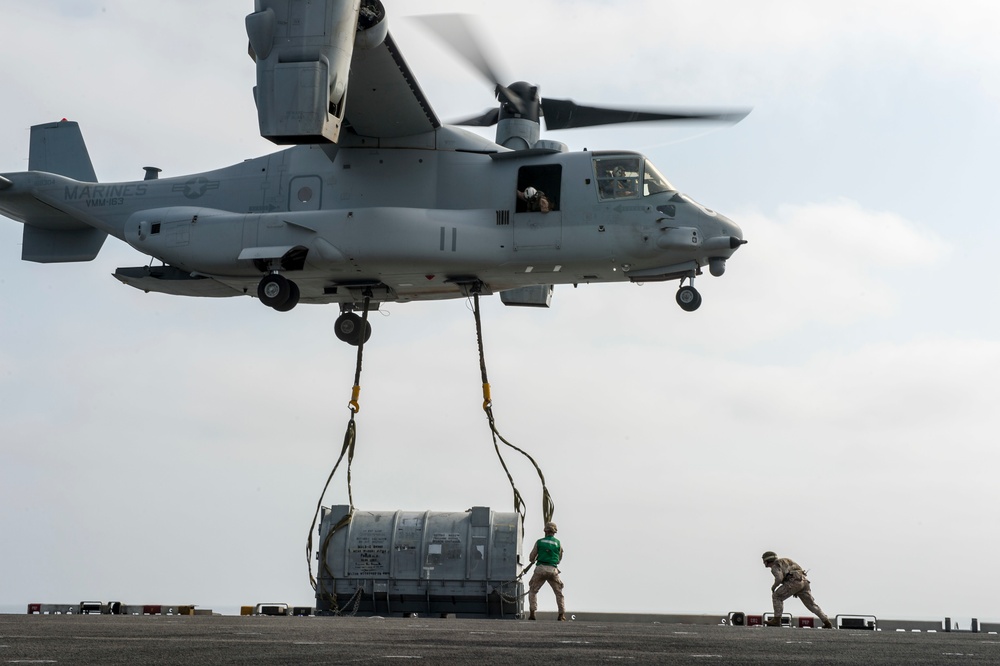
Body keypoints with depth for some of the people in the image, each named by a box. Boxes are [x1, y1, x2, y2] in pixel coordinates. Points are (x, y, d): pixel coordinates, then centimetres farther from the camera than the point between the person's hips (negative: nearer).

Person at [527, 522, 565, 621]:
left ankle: (532, 613, 3)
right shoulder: (558, 543, 8)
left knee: (532, 591, 15)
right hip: (553, 569, 0)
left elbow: (531, 558, 9)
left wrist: (533, 561, 32)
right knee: (559, 593, 11)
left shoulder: (539, 542, 8)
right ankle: (562, 614, 1)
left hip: (540, 568, 0)